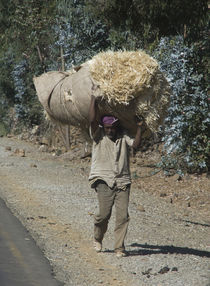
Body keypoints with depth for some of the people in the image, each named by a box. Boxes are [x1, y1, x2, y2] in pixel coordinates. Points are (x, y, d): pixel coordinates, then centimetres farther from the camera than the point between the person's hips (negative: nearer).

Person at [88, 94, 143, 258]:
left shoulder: (123, 136, 12)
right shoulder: (98, 135, 5)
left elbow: (135, 144, -2)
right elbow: (92, 120, -9)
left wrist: (139, 127, -5)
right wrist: (94, 98, -7)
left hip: (122, 181, 2)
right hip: (104, 181, -2)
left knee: (123, 215, -7)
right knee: (104, 214, -10)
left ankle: (119, 247, 0)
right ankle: (98, 239, 18)